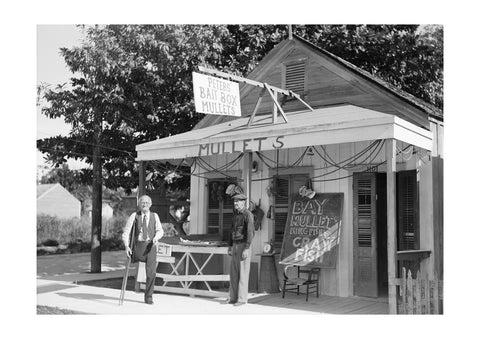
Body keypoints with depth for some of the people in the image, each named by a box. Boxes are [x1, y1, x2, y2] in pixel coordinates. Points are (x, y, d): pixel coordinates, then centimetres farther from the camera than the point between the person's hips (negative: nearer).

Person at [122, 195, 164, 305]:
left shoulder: (154, 216, 7)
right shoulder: (134, 216, 2)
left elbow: (160, 231, 9)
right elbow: (126, 231, 0)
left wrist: (156, 237, -13)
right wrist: (126, 246, -10)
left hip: (150, 246, 0)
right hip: (138, 245, 0)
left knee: (151, 272, -4)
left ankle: (148, 297, 7)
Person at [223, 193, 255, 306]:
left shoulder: (248, 215, -12)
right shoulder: (235, 214, 14)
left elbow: (250, 232, -18)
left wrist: (246, 249, -23)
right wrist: (230, 246, 17)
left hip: (244, 246, -8)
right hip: (235, 246, 8)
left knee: (243, 273, -3)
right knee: (233, 273, 9)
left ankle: (242, 299, 3)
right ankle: (233, 297, 15)